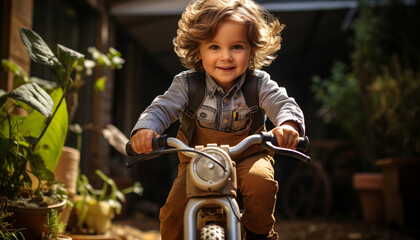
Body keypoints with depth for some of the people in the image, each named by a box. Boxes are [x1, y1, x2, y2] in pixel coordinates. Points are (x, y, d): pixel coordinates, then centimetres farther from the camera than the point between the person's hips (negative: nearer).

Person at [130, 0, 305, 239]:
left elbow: (283, 103, -22)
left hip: (247, 154, 0)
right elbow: (162, 107, -16)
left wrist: (288, 124, -49)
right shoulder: (187, 84, -11)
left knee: (260, 180, -32)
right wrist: (145, 128, -41)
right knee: (173, 212, -14)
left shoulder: (259, 83, -12)